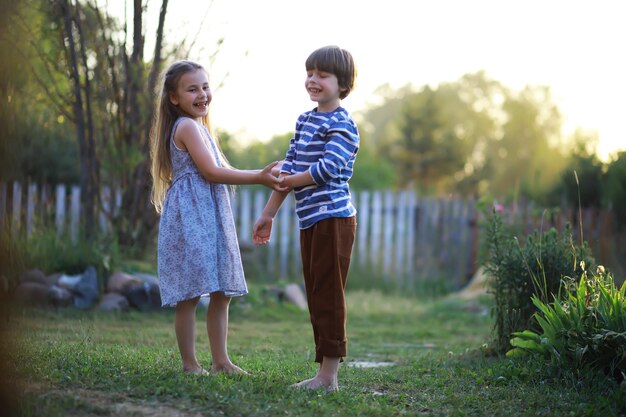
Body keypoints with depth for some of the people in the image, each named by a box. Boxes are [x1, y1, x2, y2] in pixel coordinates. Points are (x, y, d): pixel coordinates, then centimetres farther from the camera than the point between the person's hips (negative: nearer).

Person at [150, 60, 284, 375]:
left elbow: (221, 171, 21)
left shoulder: (199, 127, 20)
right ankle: (189, 363, 0)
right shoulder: (188, 126, -11)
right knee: (190, 295, -5)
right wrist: (258, 178, -18)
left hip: (210, 217, 10)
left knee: (221, 293, 9)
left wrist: (263, 175, 12)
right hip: (190, 216, -10)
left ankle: (220, 360, 15)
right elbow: (211, 172, -17)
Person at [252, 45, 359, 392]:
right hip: (309, 220, 9)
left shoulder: (342, 124, -8)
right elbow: (289, 168, 17)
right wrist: (268, 214, 16)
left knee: (328, 295, -7)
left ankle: (328, 375, -4)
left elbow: (328, 168, -20)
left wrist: (288, 180, -8)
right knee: (316, 296, 10)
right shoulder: (304, 120, 16)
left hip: (333, 217, -9)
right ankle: (325, 371, 15)